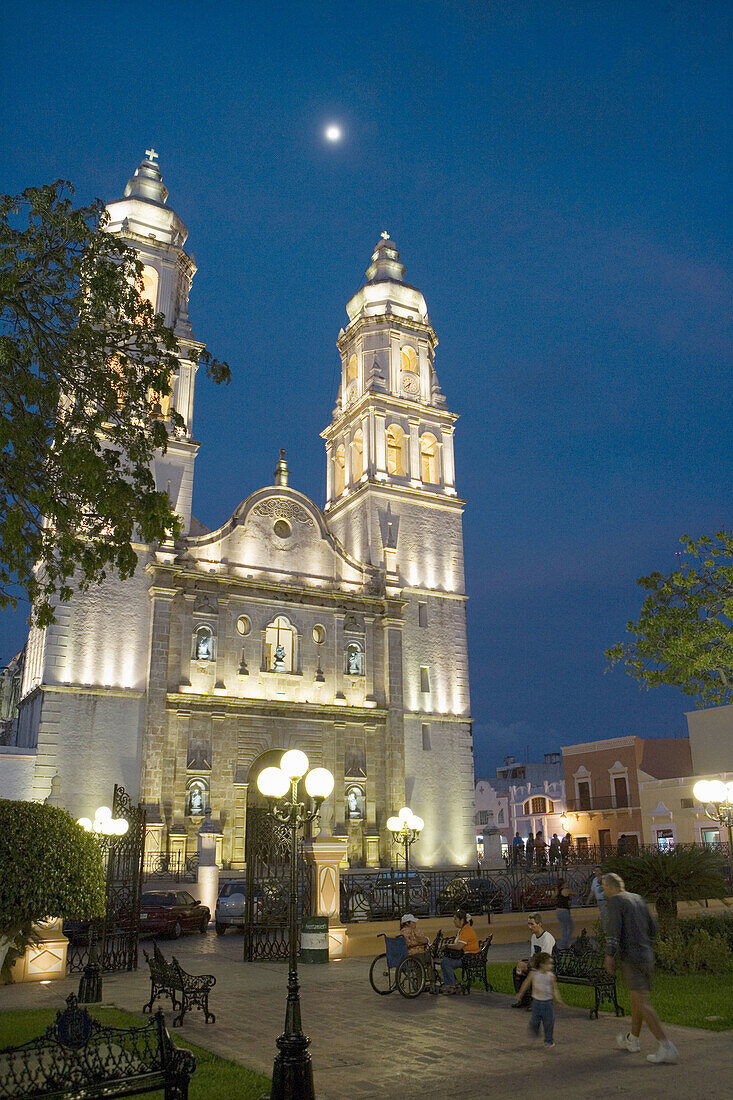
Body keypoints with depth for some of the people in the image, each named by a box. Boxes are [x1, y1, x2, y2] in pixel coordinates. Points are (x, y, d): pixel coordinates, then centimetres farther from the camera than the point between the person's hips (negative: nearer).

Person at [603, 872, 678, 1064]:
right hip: (647, 956, 9)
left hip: (631, 957, -9)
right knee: (637, 999, 20)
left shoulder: (616, 901, -9)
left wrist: (609, 955, -19)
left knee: (641, 1003, -9)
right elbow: (652, 927, 18)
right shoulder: (638, 899, 14)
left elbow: (613, 928, -19)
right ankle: (632, 1040, 33)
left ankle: (666, 1047, -15)